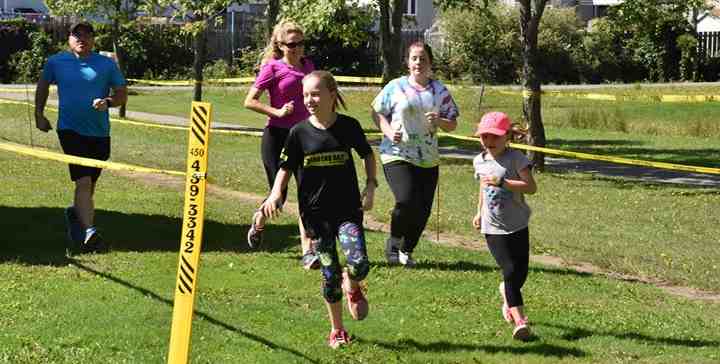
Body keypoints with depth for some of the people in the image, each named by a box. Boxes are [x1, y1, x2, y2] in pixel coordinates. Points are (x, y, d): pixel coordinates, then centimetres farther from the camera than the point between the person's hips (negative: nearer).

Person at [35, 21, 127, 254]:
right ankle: (89, 234, -22)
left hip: (99, 133, 3)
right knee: (83, 181, -17)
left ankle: (75, 214, 44)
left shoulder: (107, 65, 2)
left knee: (89, 184, 16)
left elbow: (122, 95, 4)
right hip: (70, 130, -3)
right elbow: (43, 86, 20)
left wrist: (108, 102, -16)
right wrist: (39, 115, 16)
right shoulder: (56, 62, 3)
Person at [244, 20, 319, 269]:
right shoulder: (273, 68, -6)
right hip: (277, 136, -4)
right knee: (279, 195, 3)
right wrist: (277, 112, -18)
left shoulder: (308, 66, 9)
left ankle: (308, 252, -8)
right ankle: (259, 221, 36)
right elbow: (250, 101, -8)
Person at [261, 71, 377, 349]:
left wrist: (371, 185, 1)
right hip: (315, 213, 1)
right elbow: (286, 167, 4)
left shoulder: (349, 126, -3)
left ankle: (352, 286, 18)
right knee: (330, 274, 3)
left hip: (348, 209, 0)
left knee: (359, 265, -19)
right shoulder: (299, 133, -4)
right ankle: (337, 330, 22)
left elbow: (367, 154, 13)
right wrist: (276, 192, -14)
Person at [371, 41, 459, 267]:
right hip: (397, 155, -3)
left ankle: (406, 251, 21)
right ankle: (393, 244, 4)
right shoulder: (395, 87, 1)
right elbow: (377, 113, 7)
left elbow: (452, 124, 11)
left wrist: (440, 121, -11)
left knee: (423, 209, 1)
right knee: (407, 201, -20)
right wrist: (389, 131, -11)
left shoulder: (440, 91, 8)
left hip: (428, 160, 4)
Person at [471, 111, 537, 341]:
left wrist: (502, 182, -29)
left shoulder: (516, 159, -12)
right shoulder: (479, 161, 6)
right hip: (493, 228, 2)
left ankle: (507, 293, 39)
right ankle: (518, 320, -10)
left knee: (521, 272, 5)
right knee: (510, 270, -10)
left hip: (518, 226, -2)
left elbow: (531, 187, -23)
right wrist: (480, 213, 26)